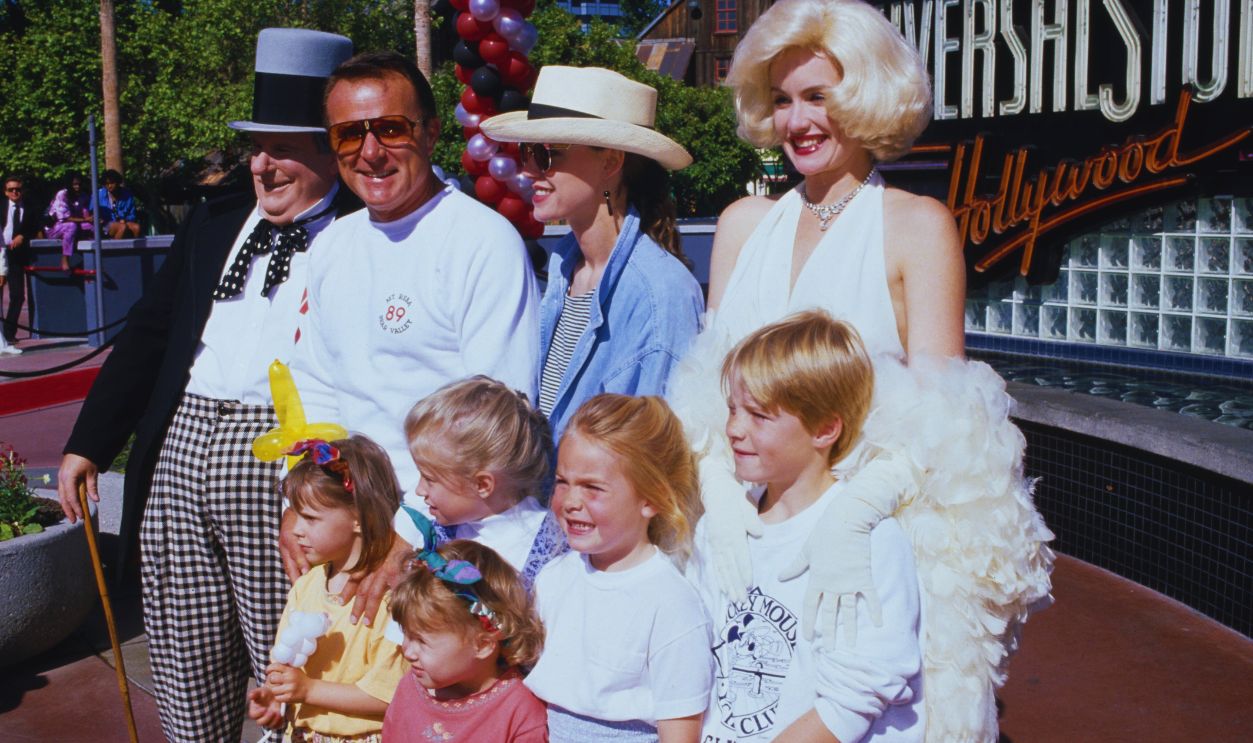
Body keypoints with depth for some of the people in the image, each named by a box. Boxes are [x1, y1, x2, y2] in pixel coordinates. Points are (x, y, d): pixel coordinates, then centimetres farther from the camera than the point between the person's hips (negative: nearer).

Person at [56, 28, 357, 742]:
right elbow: (149, 332, 16)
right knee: (187, 675, 16)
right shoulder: (213, 223, 14)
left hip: (280, 471, -5)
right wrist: (88, 444, 12)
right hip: (178, 450, 6)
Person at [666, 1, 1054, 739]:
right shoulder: (744, 223, 9)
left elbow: (934, 410, -11)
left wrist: (848, 518, -26)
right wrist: (721, 493, -12)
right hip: (749, 521, 3)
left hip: (877, 520, -3)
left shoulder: (919, 226, -3)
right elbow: (708, 387, 7)